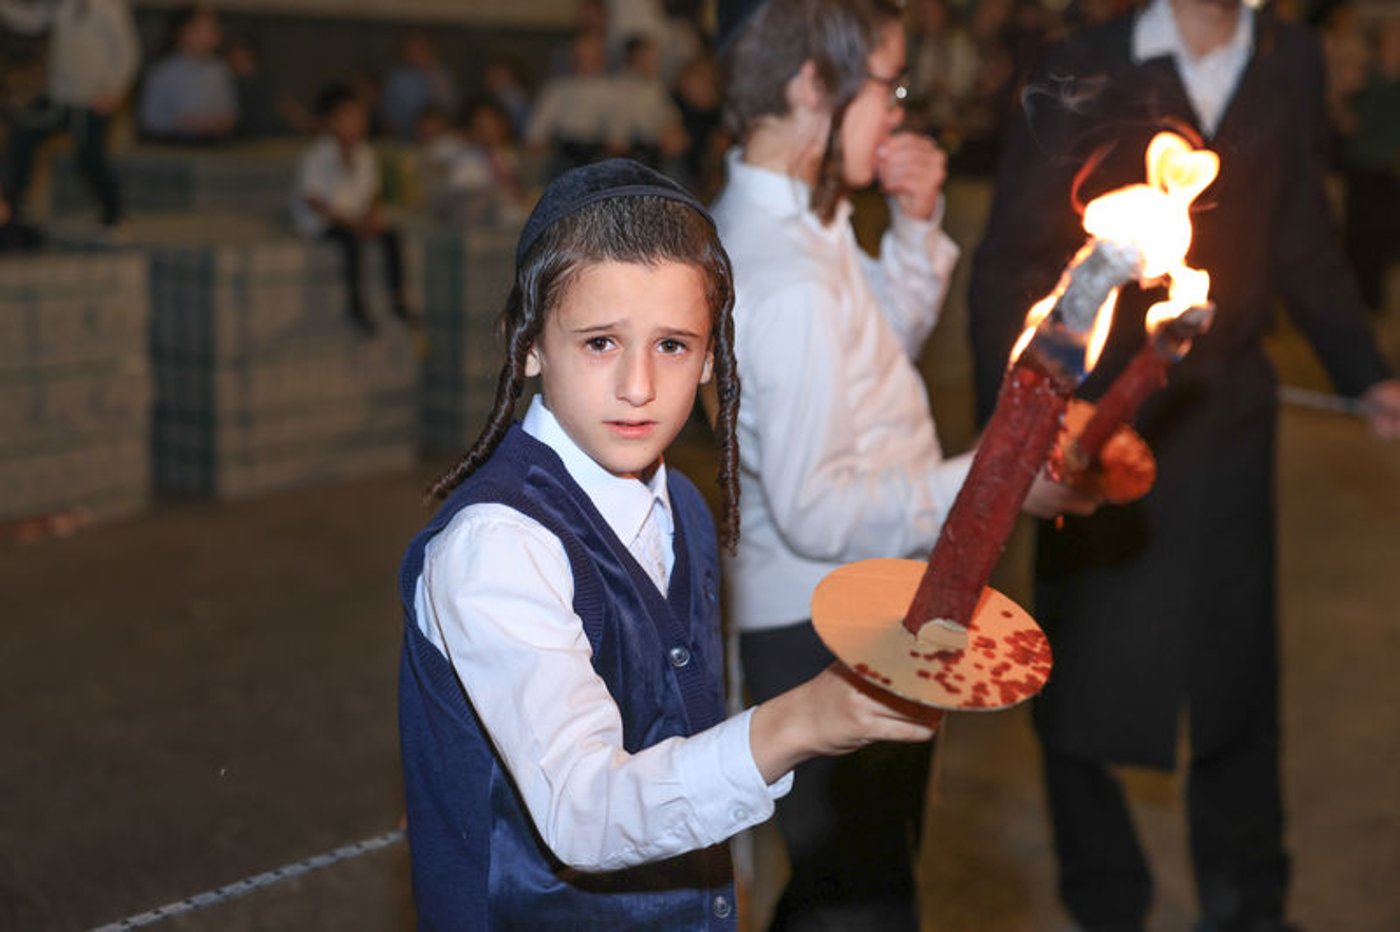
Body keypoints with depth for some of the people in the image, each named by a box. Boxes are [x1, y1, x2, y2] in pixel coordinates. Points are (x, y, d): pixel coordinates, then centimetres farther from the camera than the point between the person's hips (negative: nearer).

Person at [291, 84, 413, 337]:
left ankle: (398, 297, -7)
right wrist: (348, 223, -24)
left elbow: (372, 191, 11)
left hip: (357, 216, 6)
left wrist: (370, 217, -11)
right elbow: (313, 199, -19)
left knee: (390, 234, -15)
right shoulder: (316, 156, -16)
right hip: (320, 220, -6)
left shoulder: (366, 155, 4)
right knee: (352, 239, -33)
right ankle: (355, 302, -23)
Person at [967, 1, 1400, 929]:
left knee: (1237, 674, 13)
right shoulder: (1084, 76, -7)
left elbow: (1304, 241, 14)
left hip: (1229, 417, 3)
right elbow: (1010, 262, -6)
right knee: (1091, 681, 8)